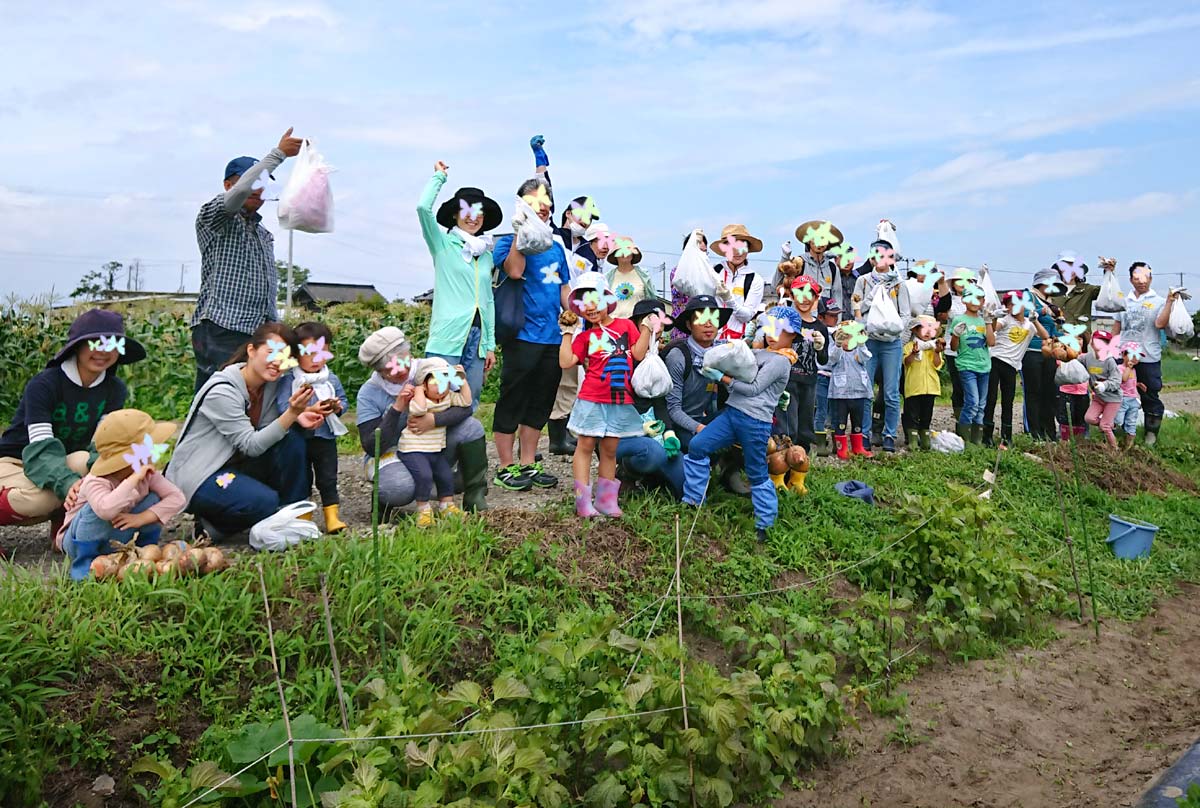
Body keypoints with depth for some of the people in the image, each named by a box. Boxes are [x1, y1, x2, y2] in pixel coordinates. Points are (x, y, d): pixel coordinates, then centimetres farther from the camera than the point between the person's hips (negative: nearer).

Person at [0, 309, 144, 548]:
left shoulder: (114, 390, -5)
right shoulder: (43, 385, -21)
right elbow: (41, 448, -30)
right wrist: (68, 483, -49)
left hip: (65, 462, 4)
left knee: (85, 461, -31)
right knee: (44, 497, -37)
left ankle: (62, 523, -6)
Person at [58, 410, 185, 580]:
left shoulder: (147, 474, -13)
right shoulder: (96, 482, -32)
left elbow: (177, 498, -20)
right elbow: (107, 510, -54)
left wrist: (142, 518, -31)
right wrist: (134, 479, -48)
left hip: (117, 542, 5)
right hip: (83, 541, -4)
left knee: (153, 500, -16)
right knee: (96, 510, -35)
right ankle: (83, 564, -17)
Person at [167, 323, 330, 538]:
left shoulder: (271, 383, -1)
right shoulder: (221, 391, -24)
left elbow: (269, 428, -2)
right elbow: (251, 445, -24)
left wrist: (298, 416, -23)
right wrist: (291, 413, -35)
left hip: (237, 464, 8)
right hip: (197, 477, -7)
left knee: (293, 439, -13)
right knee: (266, 502, -30)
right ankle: (214, 520, 0)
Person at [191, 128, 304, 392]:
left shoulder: (264, 234, 26)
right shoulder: (213, 218, 3)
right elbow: (240, 191, -19)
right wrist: (279, 153, -17)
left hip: (258, 333, 7)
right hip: (220, 332, -7)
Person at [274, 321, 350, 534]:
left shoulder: (331, 379, 4)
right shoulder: (288, 380, -9)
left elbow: (343, 401, 9)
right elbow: (282, 408, -18)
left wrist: (337, 406, -14)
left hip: (326, 438, 2)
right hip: (298, 439, -2)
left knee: (328, 479, 8)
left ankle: (332, 516, 14)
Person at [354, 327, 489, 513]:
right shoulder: (369, 394, -17)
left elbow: (464, 406, -16)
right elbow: (371, 447, -22)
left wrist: (434, 420, -34)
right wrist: (396, 408, -31)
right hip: (390, 454, -3)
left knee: (471, 427, -19)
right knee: (399, 487, -38)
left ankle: (474, 497, -6)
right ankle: (382, 502, 2)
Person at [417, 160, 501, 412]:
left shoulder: (486, 254, 16)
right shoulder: (443, 244, 4)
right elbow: (423, 207, -13)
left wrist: (491, 345, 15)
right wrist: (439, 176, 2)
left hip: (477, 339, 5)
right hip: (447, 338, -5)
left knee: (468, 409, 6)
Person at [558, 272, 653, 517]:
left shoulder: (626, 326, 7)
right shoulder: (585, 336, 6)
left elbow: (639, 354, -3)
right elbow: (566, 362, -3)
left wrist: (646, 327, -3)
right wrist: (567, 332, 1)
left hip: (620, 400, 1)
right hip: (592, 400, -1)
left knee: (609, 450, 9)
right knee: (585, 445, 0)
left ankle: (606, 498, 16)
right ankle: (583, 499, 4)